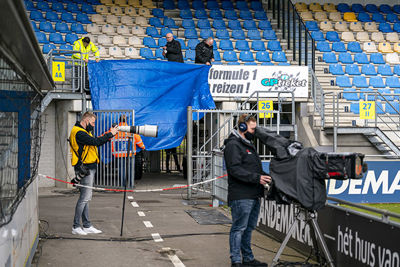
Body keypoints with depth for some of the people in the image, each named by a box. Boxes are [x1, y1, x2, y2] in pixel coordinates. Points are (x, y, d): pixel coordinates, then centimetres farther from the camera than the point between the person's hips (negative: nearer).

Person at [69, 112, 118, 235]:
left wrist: (110, 135, 8)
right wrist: (110, 134, -14)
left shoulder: (84, 132, 19)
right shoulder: (78, 132, -15)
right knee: (84, 197, -8)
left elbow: (97, 142, 20)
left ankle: (87, 226, 16)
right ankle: (76, 227, -3)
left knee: (86, 198, 11)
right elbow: (95, 142, -23)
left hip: (89, 168, 11)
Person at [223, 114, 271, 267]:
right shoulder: (233, 145, -11)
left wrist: (265, 177, 11)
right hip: (241, 196, -10)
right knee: (239, 228, -5)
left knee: (249, 228, 15)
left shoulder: (249, 144, 21)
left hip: (253, 195, 10)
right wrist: (257, 178, -24)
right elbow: (235, 170, -20)